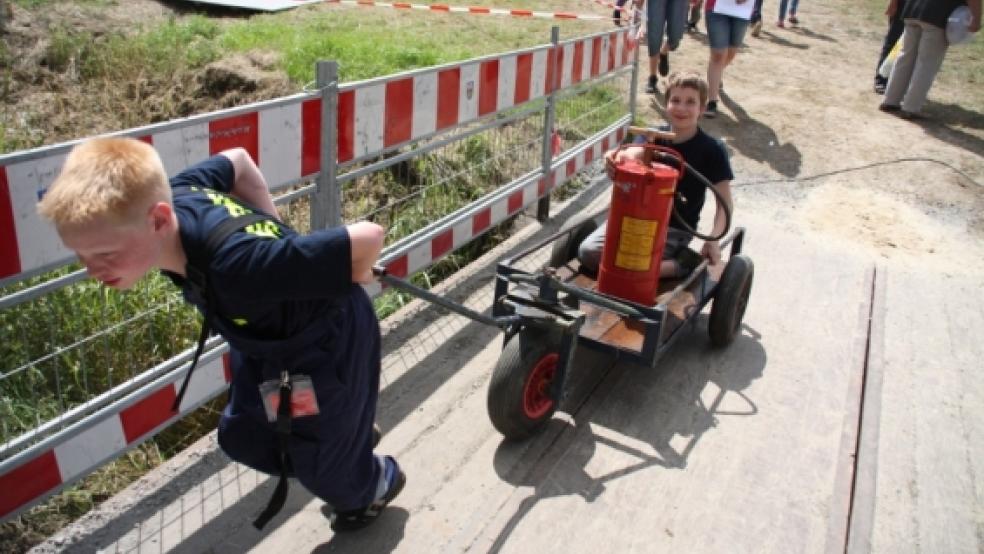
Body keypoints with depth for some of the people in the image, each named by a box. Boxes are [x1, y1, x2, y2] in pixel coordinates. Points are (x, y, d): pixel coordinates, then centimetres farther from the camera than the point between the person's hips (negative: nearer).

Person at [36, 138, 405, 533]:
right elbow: (237, 159, -1)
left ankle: (378, 481, 47)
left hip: (328, 339, -7)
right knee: (242, 437, 21)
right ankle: (350, 434, 46)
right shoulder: (172, 196, -21)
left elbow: (367, 238, -43)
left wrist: (348, 283, -20)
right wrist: (273, 229, 1)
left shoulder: (238, 265, -46)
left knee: (318, 459, 12)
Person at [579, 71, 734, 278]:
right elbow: (634, 152, -21)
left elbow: (725, 202, -6)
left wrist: (713, 239, -22)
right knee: (588, 251, -17)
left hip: (675, 230, -5)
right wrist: (618, 157, -46)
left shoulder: (712, 150, -6)